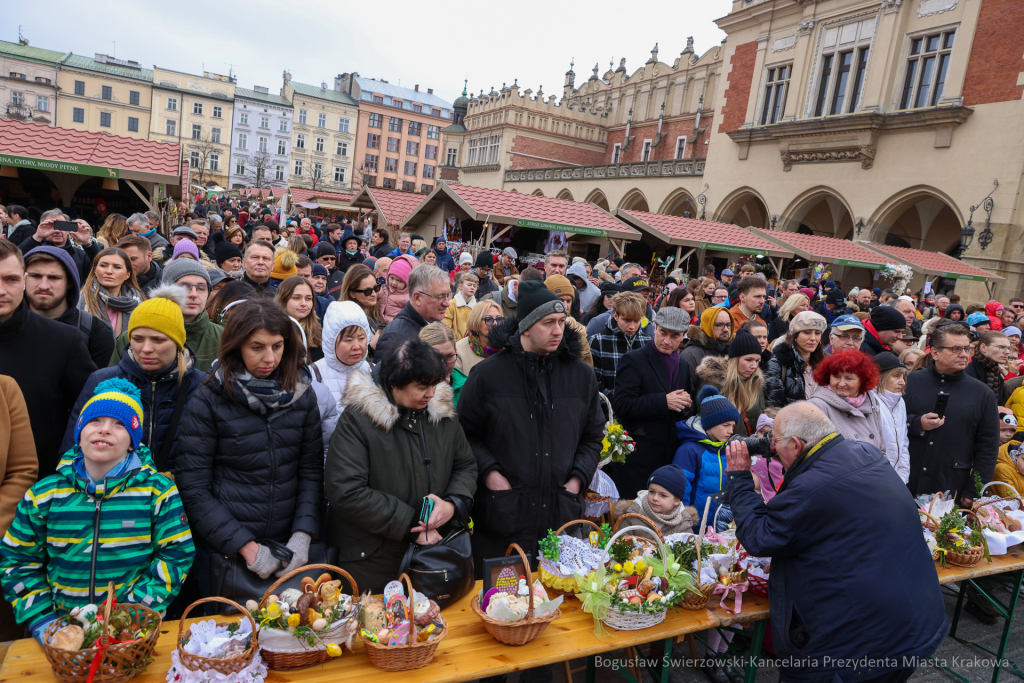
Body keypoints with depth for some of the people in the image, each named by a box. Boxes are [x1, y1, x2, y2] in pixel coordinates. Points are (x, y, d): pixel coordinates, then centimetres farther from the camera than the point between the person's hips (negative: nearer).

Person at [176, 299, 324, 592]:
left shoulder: (302, 394, -1)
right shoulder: (207, 402, -10)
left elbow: (311, 471, 1)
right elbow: (193, 489, -11)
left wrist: (303, 536, -11)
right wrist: (246, 546, -15)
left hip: (287, 546, 3)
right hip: (224, 551, -3)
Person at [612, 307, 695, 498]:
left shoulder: (684, 366, 14)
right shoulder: (633, 360, -6)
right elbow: (622, 406, -16)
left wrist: (686, 404, -1)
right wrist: (664, 401, -20)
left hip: (672, 457, 6)